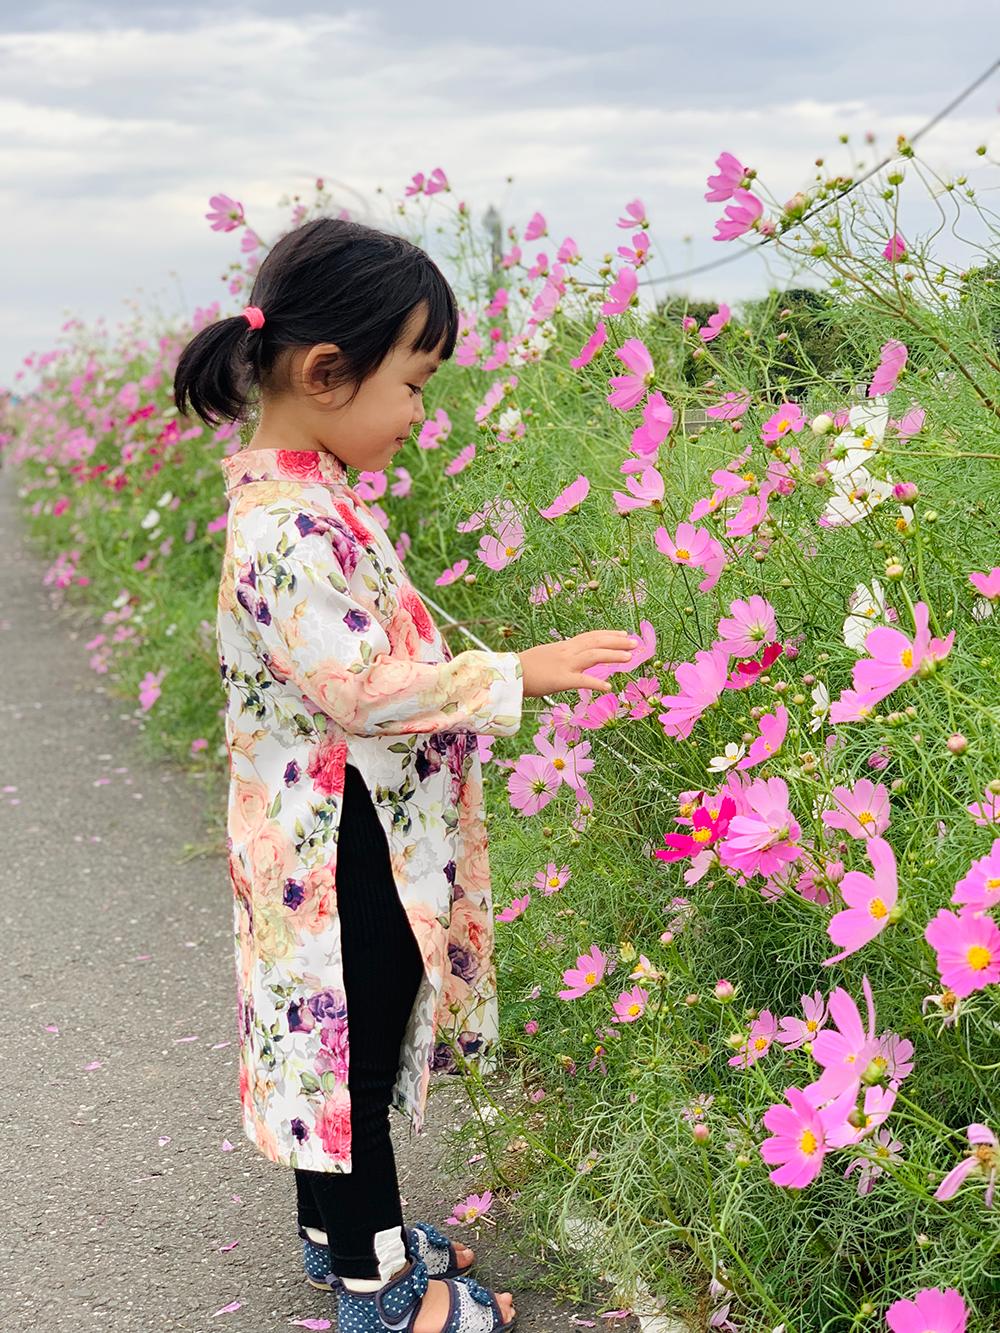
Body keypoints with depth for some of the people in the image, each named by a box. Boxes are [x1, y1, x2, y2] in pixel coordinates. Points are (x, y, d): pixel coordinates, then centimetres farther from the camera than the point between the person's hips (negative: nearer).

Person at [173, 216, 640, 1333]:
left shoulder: (310, 495, 7)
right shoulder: (287, 526, -26)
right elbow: (361, 687, -29)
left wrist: (483, 676, 19)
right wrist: (516, 675, -24)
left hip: (350, 839, 10)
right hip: (341, 851, -10)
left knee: (337, 1050, 22)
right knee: (352, 1053, 5)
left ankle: (342, 1232, 38)